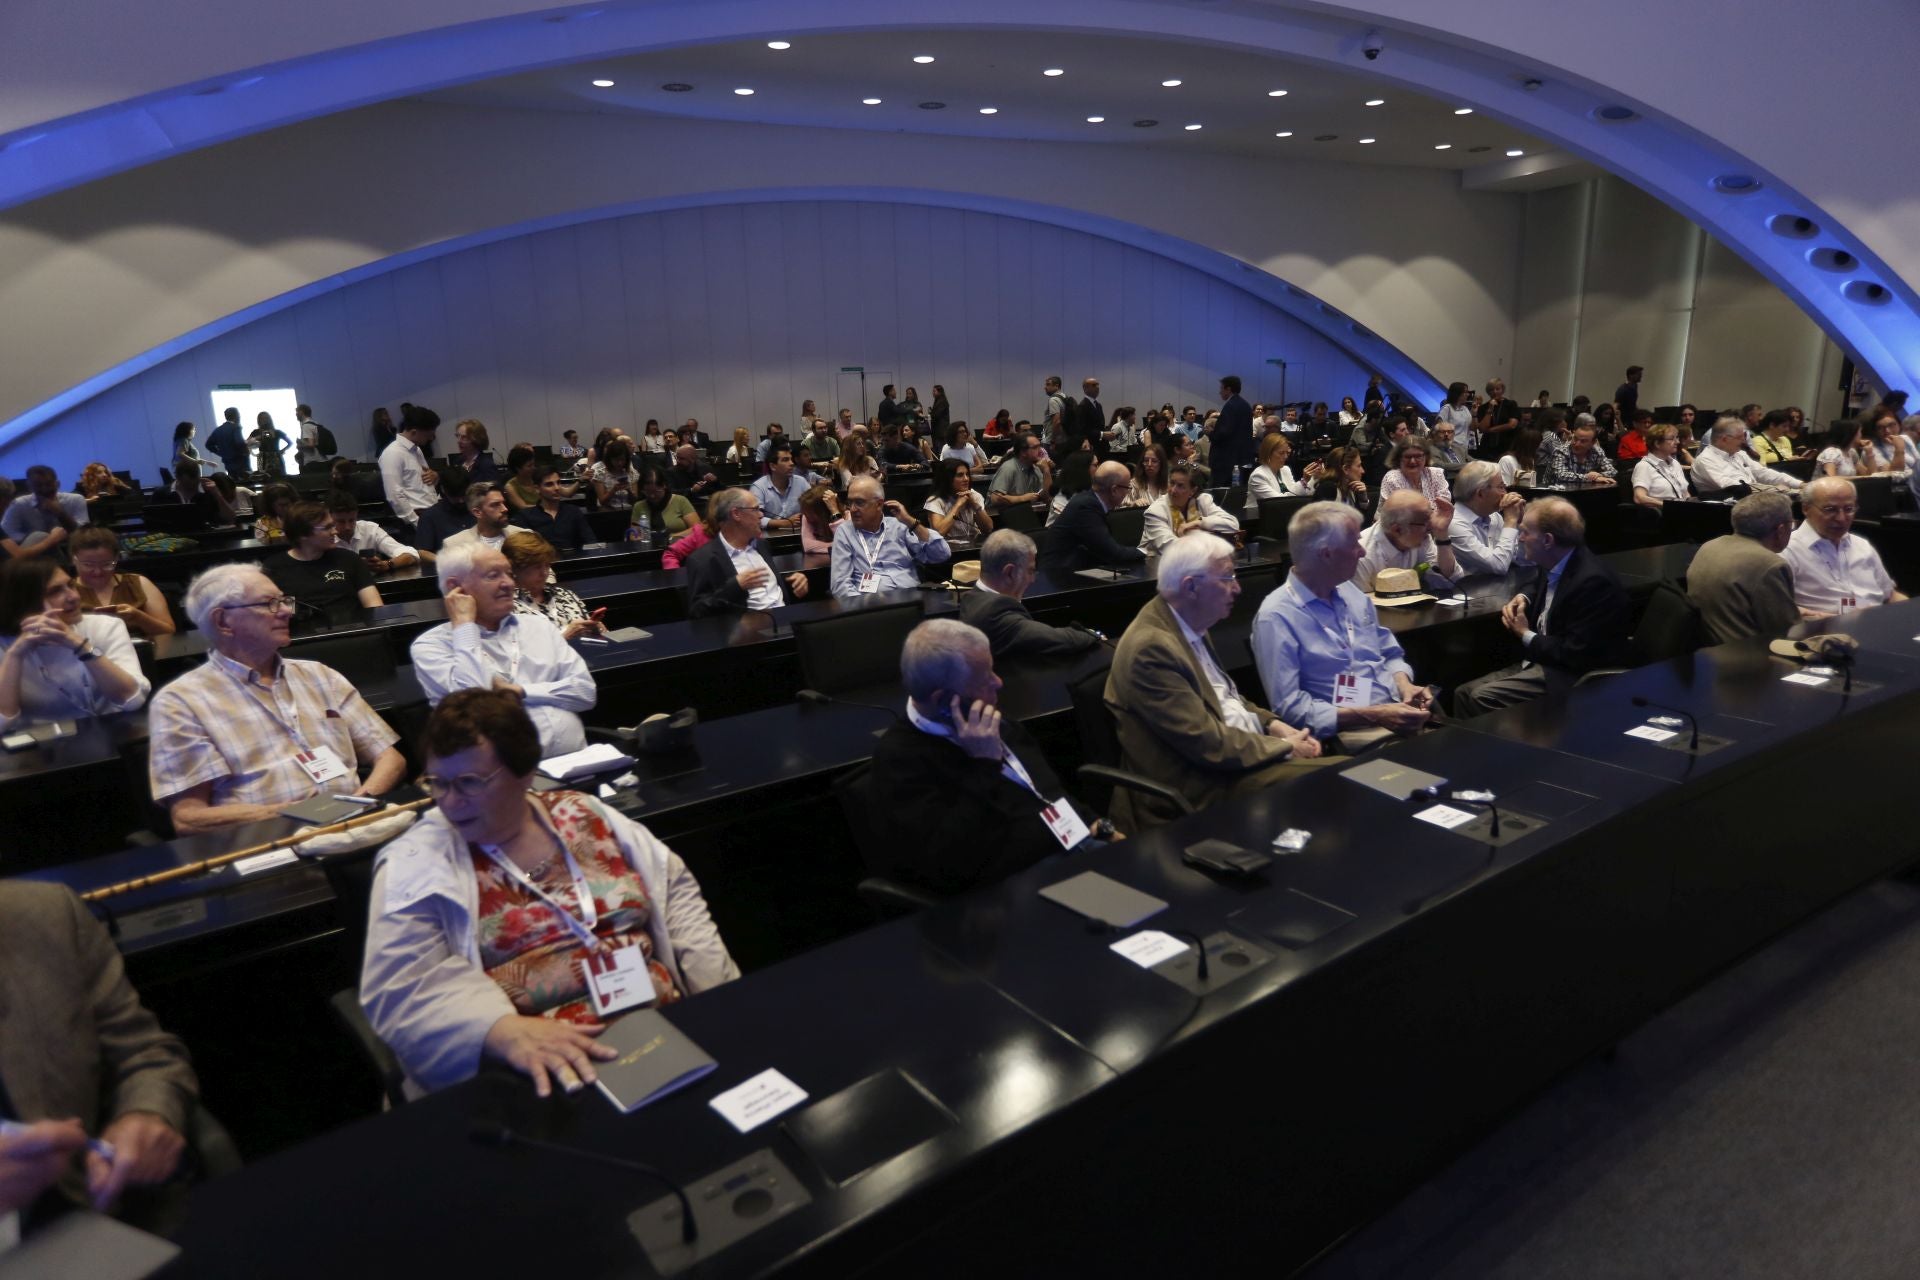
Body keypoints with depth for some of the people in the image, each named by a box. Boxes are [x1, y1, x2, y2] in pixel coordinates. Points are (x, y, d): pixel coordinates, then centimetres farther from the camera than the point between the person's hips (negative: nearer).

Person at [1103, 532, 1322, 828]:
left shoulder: (1189, 627, 7)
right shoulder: (1151, 647, -23)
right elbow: (1208, 744, -23)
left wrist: (1274, 725, 3)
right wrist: (1284, 747, -12)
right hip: (1206, 785, -9)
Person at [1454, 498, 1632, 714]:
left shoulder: (1593, 581, -24)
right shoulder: (1552, 565, 3)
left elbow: (1575, 654, -24)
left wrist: (1526, 635, -9)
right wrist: (1522, 598, 7)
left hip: (1575, 679, -9)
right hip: (1541, 661, 9)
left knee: (1483, 698, -24)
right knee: (1464, 693, -4)